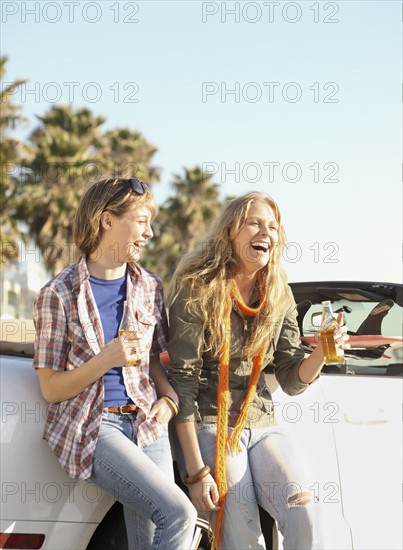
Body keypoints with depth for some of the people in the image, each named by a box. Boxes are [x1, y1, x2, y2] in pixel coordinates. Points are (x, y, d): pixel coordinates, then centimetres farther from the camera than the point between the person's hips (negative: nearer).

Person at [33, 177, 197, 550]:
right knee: (178, 513, -21)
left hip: (146, 422, 5)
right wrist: (106, 360, -20)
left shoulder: (149, 287, 9)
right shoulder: (58, 295, -6)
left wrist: (168, 398, -2)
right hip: (92, 425, -5)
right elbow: (50, 389, -5)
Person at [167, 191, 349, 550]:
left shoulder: (279, 297, 8)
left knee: (304, 514, -20)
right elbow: (183, 380, -11)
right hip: (210, 424, -4)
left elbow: (292, 380, 8)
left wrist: (320, 355, -16)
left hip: (262, 425, 4)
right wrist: (195, 470, -16)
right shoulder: (198, 291, -8)